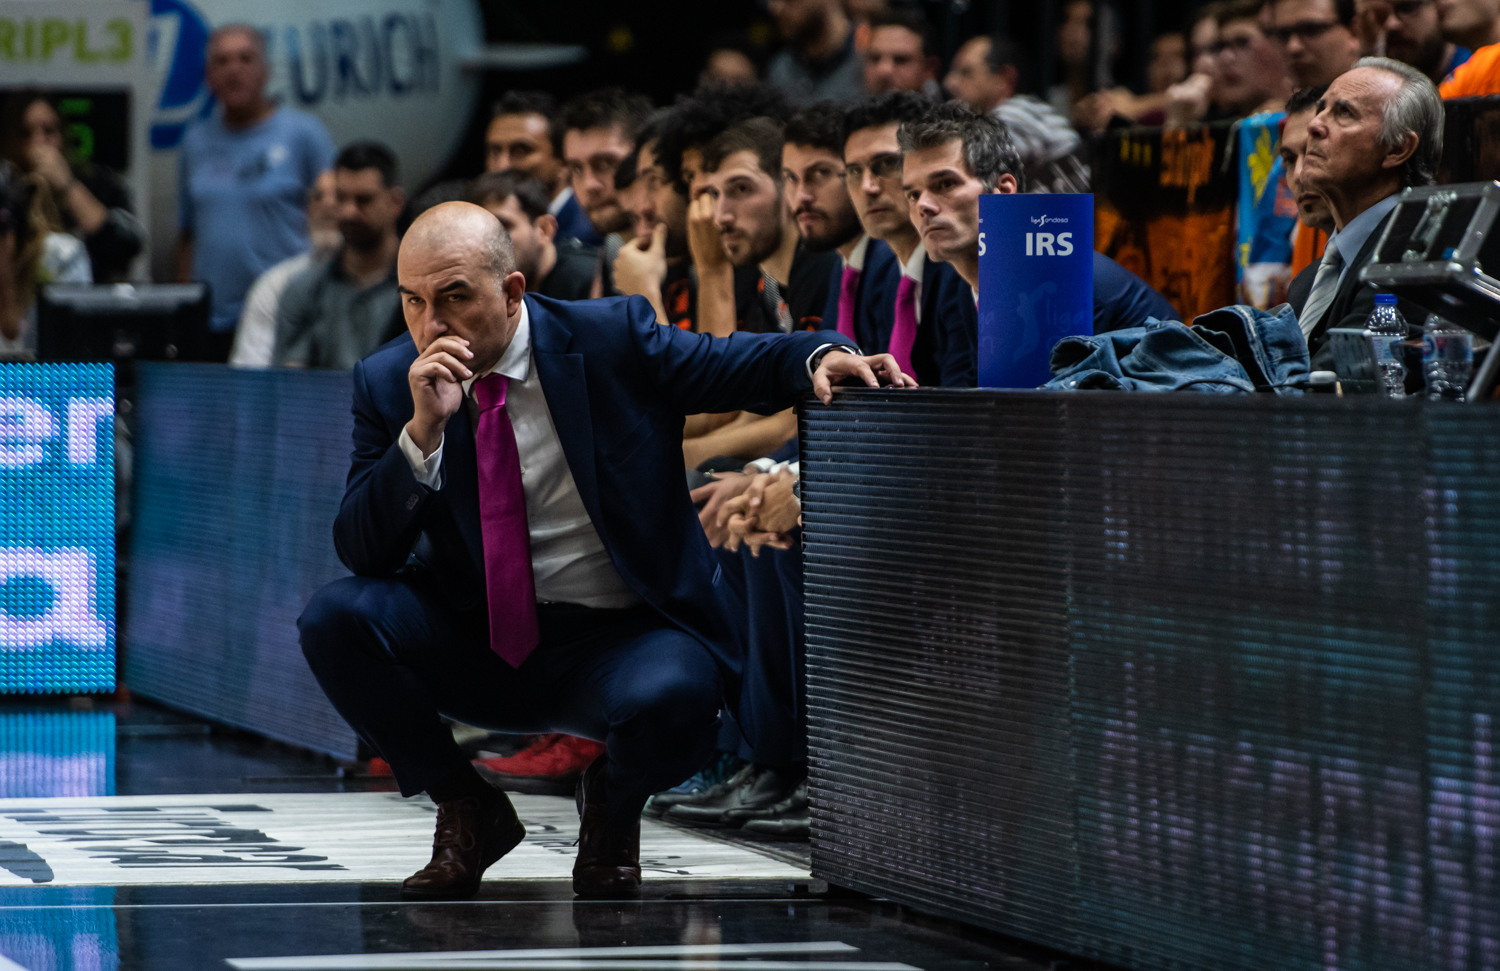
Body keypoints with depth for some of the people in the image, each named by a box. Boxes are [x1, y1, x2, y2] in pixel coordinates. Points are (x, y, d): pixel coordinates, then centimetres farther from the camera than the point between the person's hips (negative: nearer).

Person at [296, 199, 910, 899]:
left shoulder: (609, 338, -7)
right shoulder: (388, 383, -3)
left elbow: (742, 365, 2)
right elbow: (362, 553, -10)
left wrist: (822, 356, -21)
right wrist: (423, 431, -24)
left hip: (618, 639, -3)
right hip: (473, 642, 3)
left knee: (673, 699, -36)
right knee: (334, 618, -23)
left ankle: (612, 806, 3)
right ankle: (468, 812, -1)